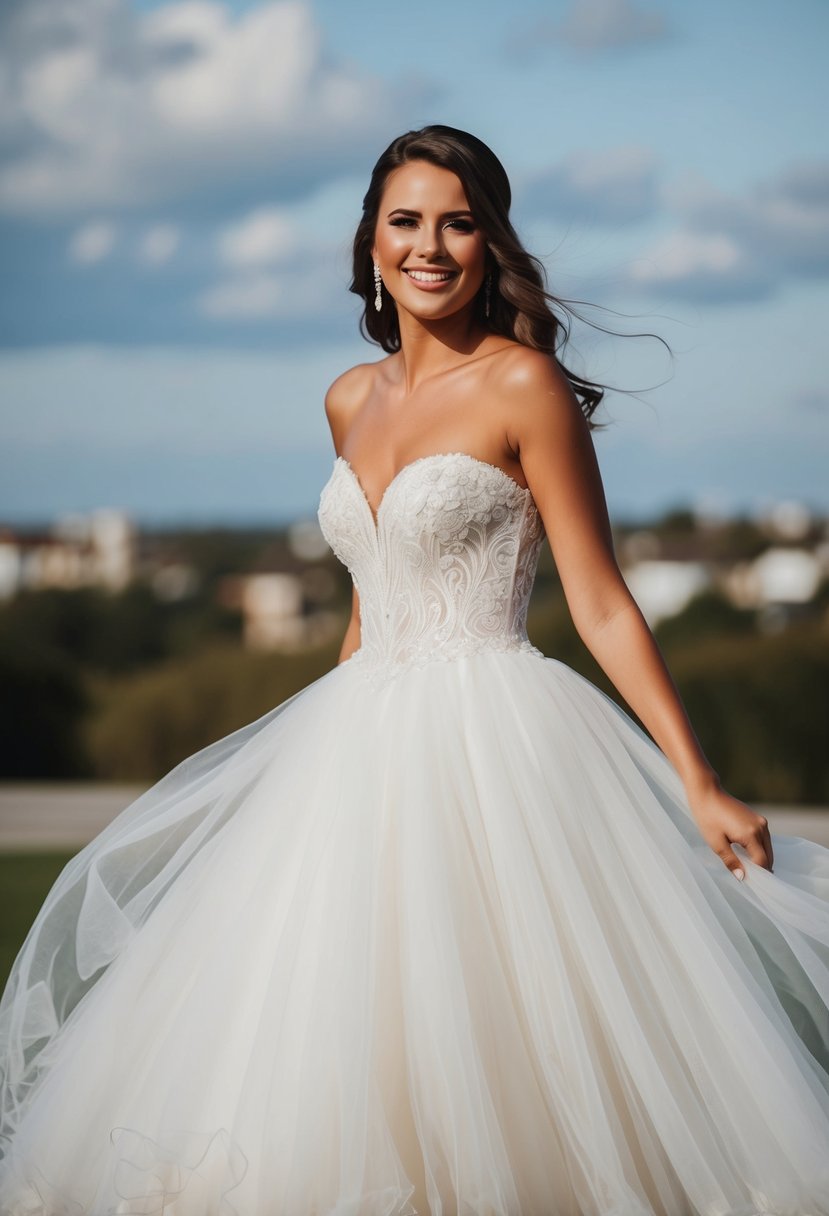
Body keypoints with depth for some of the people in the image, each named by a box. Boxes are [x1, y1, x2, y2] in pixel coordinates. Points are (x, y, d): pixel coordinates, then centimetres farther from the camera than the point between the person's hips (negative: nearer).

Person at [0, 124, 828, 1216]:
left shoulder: (523, 385, -6)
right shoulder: (353, 400, 14)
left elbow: (602, 606, -7)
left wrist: (701, 787, -12)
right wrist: (322, 747, 29)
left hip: (493, 747, -7)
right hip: (363, 746, 7)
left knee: (482, 1049, -12)